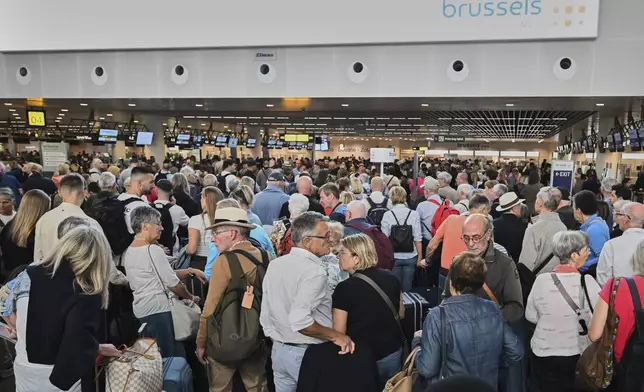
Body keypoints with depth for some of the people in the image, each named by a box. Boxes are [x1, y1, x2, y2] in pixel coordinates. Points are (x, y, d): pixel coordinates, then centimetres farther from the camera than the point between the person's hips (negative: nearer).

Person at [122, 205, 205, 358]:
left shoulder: (128, 251, 10)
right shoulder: (153, 250, -17)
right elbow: (172, 283, -14)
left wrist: (190, 271, 7)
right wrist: (192, 298, 3)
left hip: (139, 310, 9)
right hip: (157, 309, -9)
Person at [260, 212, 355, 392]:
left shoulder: (274, 265, 2)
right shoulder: (313, 271, -22)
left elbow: (265, 315, 7)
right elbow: (300, 321, -30)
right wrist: (336, 336, -19)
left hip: (278, 350, 7)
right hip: (307, 354, -7)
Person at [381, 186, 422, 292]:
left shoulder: (387, 215, -6)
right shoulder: (414, 214, -5)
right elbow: (417, 238, -4)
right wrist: (420, 257, 6)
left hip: (393, 257, 0)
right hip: (410, 257, 1)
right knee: (407, 288, 10)